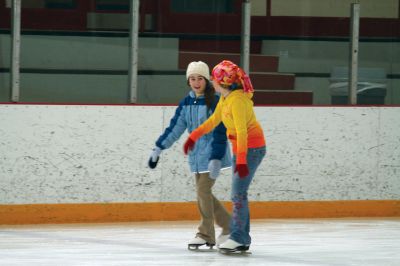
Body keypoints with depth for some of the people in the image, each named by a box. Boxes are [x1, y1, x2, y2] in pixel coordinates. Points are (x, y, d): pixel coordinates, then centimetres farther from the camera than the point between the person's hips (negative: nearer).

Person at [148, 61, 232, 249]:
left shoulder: (215, 101, -13)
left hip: (211, 152, -7)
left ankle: (206, 235, -1)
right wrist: (158, 149, 6)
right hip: (196, 154, 7)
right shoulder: (186, 103, 7)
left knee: (203, 191, -11)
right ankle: (228, 225, 20)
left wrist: (216, 159, -23)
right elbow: (175, 128, 10)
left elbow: (219, 132, -17)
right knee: (204, 193, 7)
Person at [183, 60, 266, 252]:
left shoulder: (237, 100, -23)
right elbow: (214, 120, 19)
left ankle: (238, 237, -8)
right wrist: (194, 137, 21)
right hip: (240, 148, 10)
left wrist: (241, 160, -29)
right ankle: (243, 239, 14)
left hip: (251, 148, -10)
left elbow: (242, 132, -27)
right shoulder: (225, 98, 6)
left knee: (238, 193, -11)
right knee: (239, 193, 10)